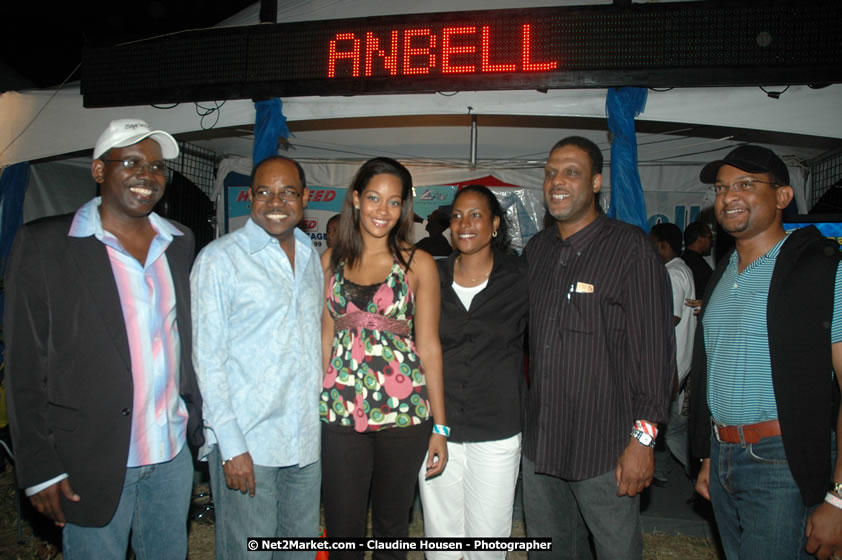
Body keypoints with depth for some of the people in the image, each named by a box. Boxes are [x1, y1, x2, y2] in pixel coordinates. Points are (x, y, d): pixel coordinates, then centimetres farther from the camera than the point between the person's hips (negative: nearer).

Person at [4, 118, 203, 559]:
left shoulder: (179, 242, 5)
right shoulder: (42, 244, -7)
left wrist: (198, 421, 6)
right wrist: (40, 468, -8)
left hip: (172, 452, 4)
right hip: (92, 460, -4)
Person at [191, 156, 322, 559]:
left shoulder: (311, 256, 10)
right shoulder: (219, 259, -7)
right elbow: (207, 357, -9)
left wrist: (322, 421, 9)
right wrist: (231, 444, -13)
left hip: (306, 440, 5)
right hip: (246, 442, -5)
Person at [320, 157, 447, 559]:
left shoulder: (418, 264, -1)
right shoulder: (331, 260, 6)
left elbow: (428, 346, -1)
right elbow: (326, 338, 11)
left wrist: (439, 426, -1)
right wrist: (313, 405, 9)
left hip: (403, 412, -1)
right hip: (339, 412, 2)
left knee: (392, 527, 14)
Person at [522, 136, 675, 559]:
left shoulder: (630, 247, -9)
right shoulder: (536, 249, 8)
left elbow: (654, 346, -12)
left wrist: (643, 437, -14)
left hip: (605, 445, -5)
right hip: (539, 440, 6)